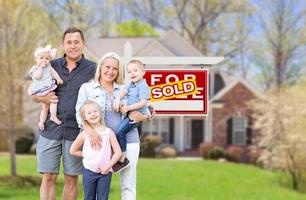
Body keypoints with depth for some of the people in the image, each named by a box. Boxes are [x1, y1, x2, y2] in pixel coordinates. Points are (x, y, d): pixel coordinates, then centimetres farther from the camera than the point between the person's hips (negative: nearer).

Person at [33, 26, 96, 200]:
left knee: (71, 179, 4)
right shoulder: (52, 66, 10)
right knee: (48, 177, 0)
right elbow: (34, 94, 16)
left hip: (76, 132, -1)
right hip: (51, 130, 1)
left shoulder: (92, 69, 4)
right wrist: (43, 98, -7)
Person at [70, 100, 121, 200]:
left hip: (105, 172, 0)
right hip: (89, 171, 1)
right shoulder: (84, 134, -2)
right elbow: (73, 151, 8)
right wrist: (86, 155, 0)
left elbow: (118, 152, -4)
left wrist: (108, 166, -11)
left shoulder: (108, 132, -3)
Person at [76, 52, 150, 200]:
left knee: (128, 184, 0)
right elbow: (80, 112, -2)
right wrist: (89, 130, -20)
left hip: (128, 139, 2)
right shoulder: (87, 88, 10)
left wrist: (143, 117, -6)